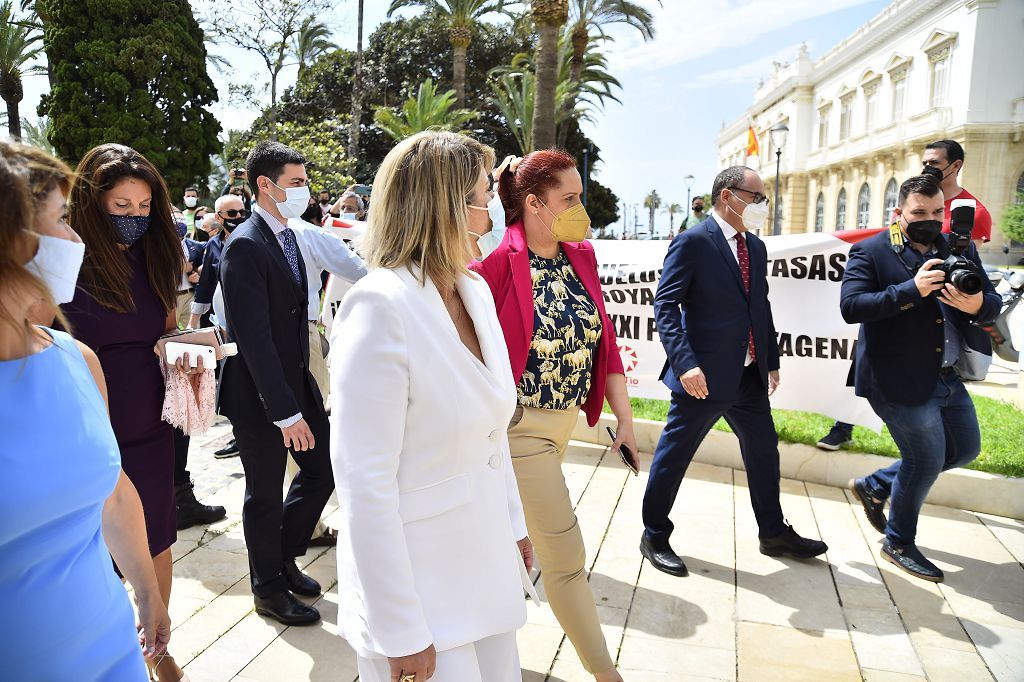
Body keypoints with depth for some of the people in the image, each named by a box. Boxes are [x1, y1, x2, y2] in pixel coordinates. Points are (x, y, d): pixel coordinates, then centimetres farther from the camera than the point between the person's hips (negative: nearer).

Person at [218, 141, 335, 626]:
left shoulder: (288, 237, 8)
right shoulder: (246, 246, -19)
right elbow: (254, 338, -23)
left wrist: (300, 394, 9)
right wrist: (286, 412, -24)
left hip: (296, 381, 8)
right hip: (258, 394, -8)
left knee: (323, 470, 13)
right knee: (265, 494, 9)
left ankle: (284, 556, 36)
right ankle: (269, 589, 30)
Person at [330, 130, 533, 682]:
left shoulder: (475, 290, 2)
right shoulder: (379, 307, -21)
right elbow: (364, 485, -21)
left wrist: (513, 524, 16)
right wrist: (402, 634, -16)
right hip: (422, 586, -7)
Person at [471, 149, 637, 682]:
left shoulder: (581, 256, 3)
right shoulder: (497, 260, -19)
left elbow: (604, 339, 4)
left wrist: (625, 417, 2)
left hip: (566, 419, 7)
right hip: (520, 424, -7)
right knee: (565, 554, 3)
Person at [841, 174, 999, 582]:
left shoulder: (960, 250, 8)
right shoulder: (871, 252, -10)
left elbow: (992, 302, 7)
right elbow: (850, 306, -22)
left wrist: (978, 305, -17)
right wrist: (912, 289, -29)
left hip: (948, 377, 7)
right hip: (899, 380, -7)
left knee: (965, 449, 18)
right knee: (927, 459, 3)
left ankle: (874, 486, 35)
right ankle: (899, 543, 27)